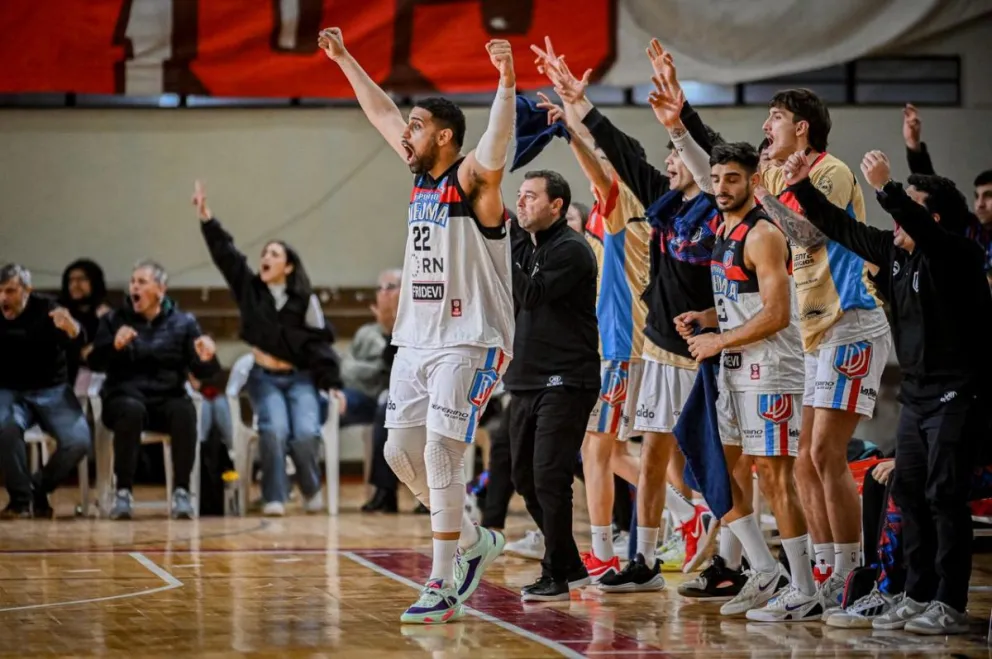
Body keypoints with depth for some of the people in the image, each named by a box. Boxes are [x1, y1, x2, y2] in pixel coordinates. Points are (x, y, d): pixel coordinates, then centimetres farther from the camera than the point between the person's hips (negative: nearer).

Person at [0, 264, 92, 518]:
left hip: (51, 390, 0)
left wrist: (71, 329, -43)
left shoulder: (46, 310, -6)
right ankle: (21, 498, -17)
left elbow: (78, 346, -19)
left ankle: (38, 491, 1)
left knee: (78, 441, -25)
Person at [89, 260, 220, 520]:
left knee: (185, 411, -33)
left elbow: (200, 371, 3)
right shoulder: (114, 320, 11)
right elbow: (95, 363, -2)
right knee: (131, 410, -36)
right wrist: (114, 346, -23)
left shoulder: (183, 322, 11)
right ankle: (123, 492, -30)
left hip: (167, 398, 1)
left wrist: (207, 359, -21)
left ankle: (181, 491, -27)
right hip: (125, 397, -1)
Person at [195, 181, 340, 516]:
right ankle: (274, 498, -17)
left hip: (300, 378, -1)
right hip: (264, 378, 1)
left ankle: (311, 488, 7)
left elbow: (320, 343, -3)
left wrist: (332, 384, -8)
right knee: (274, 430, -26)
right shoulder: (249, 288, 3)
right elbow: (225, 253, -5)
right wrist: (206, 218, -14)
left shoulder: (304, 300, -2)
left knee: (306, 433, -21)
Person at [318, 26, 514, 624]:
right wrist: (344, 59, 29)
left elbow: (497, 142, -33)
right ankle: (474, 541, 25)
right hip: (417, 339, 9)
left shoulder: (473, 177, -11)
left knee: (440, 450, -15)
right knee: (401, 449, 7)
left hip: (470, 340, -8)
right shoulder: (423, 173, 12)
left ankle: (443, 586, -11)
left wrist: (508, 83, -48)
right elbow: (381, 112, 24)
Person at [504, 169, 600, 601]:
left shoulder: (571, 250, -10)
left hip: (566, 382, -9)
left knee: (549, 478, -11)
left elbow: (532, 294, -21)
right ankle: (569, 566, 21)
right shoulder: (524, 249, 17)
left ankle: (556, 575, -3)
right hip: (527, 379, 9)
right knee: (525, 478, 10)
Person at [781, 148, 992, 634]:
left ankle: (950, 605, -4)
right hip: (917, 394, 8)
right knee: (910, 494, 9)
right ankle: (918, 596, 16)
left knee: (945, 498, -8)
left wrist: (885, 188, -43)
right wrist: (802, 188, 4)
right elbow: (841, 229, 13)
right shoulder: (894, 251, 8)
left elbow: (922, 231, -35)